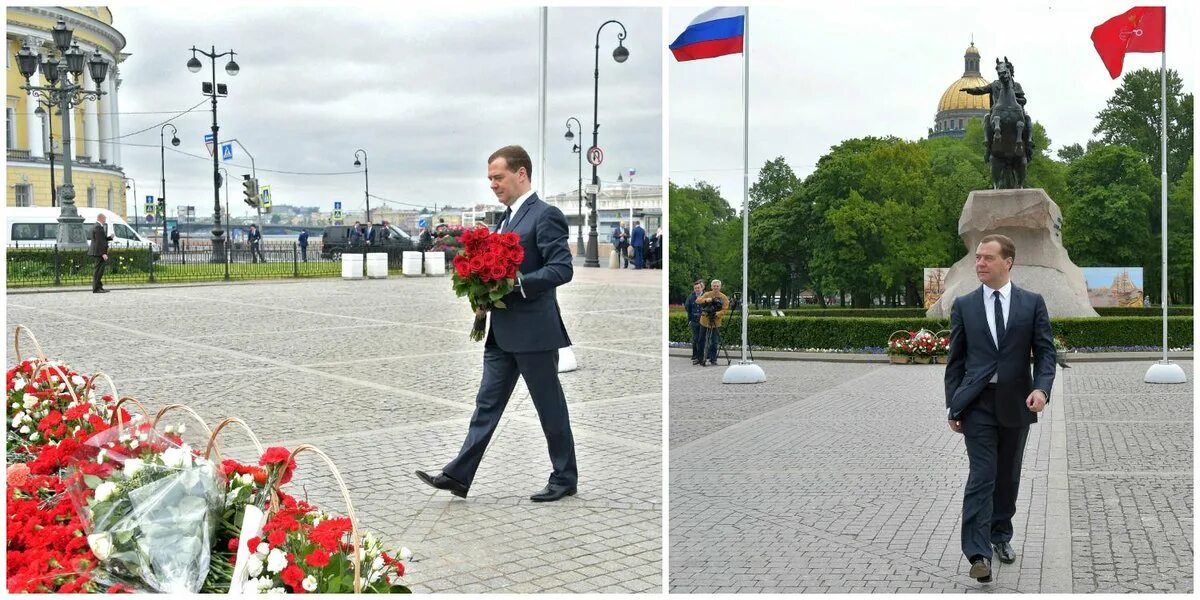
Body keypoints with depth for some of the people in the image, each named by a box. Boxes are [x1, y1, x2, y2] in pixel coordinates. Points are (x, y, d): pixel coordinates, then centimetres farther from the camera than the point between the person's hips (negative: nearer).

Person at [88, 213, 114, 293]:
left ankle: (99, 287, 21)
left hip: (98, 252, 11)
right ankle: (96, 289, -10)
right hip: (99, 252, -11)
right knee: (99, 270, -10)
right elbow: (99, 242, -21)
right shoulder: (98, 227, -15)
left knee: (99, 270, 15)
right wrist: (103, 253, -24)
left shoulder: (96, 226, 18)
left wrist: (110, 237, 9)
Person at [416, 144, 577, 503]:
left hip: (533, 330, -9)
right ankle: (458, 476, 12)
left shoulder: (545, 215, -12)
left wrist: (517, 282, -25)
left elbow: (562, 269, -20)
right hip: (502, 332, 9)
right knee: (487, 404, 9)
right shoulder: (507, 218, 16)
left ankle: (565, 478, 17)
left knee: (550, 407, 4)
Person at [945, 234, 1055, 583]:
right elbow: (955, 359, 5)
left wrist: (1041, 388, -17)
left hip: (1016, 403, 1)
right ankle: (978, 553, -13)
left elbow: (1045, 351, 1)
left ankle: (1001, 536, 32)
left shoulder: (1032, 303, 3)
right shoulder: (963, 305, 3)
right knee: (982, 476, -10)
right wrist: (952, 406, 2)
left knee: (1008, 475, 14)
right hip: (977, 403, -1)